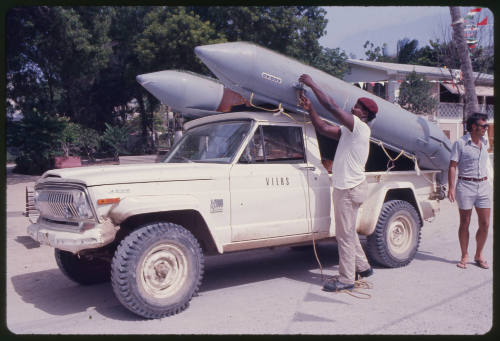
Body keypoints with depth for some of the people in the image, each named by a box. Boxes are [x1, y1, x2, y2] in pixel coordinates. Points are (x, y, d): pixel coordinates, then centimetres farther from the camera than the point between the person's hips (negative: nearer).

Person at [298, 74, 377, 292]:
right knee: (348, 232, 20)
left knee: (345, 235, -4)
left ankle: (346, 279, 5)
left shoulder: (360, 127, -14)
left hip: (351, 189, -10)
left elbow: (332, 107, -20)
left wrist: (312, 84, -14)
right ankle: (363, 267, 34)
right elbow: (324, 129, 16)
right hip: (345, 186, 10)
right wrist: (310, 110, 5)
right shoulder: (349, 130, 15)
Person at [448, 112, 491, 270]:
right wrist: (451, 188, -16)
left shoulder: (485, 141, 12)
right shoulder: (460, 143, -7)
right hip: (466, 186, -5)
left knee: (485, 224, 4)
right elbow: (452, 166, -9)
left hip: (483, 186, 5)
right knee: (464, 224, 3)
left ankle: (479, 256, 20)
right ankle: (464, 256, 16)